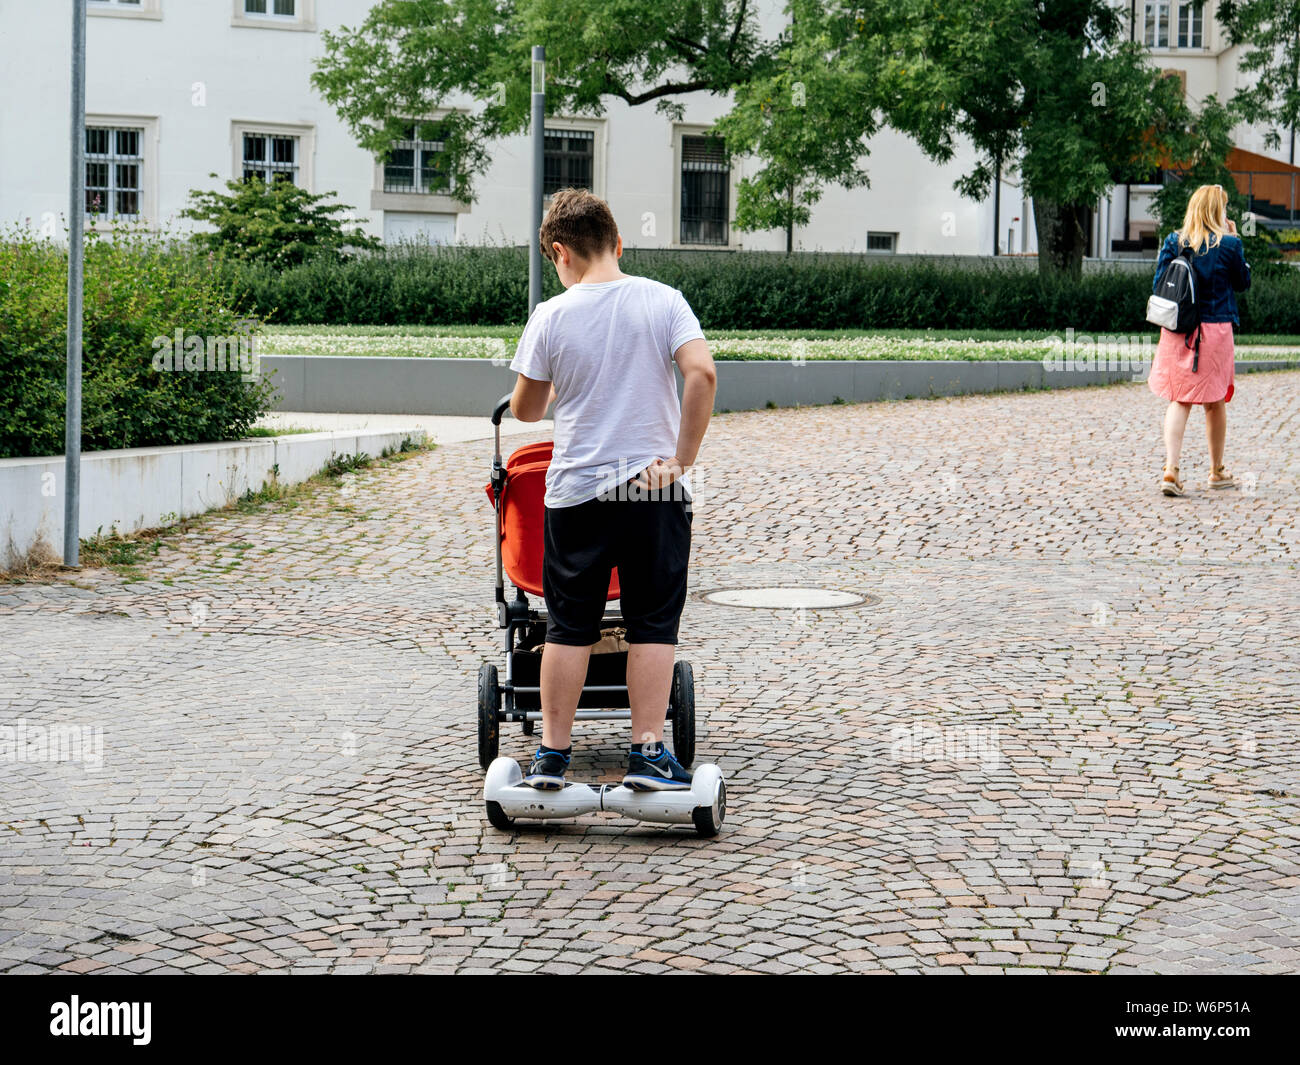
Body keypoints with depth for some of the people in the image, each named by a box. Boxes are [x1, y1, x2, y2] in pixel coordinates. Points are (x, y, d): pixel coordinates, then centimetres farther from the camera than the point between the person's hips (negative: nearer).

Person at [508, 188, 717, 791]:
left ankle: (552, 754, 13)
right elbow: (702, 373, -16)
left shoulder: (550, 317, -3)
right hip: (656, 492, 0)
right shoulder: (663, 301, -3)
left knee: (569, 627, 9)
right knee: (652, 626, 7)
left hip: (576, 491, 0)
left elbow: (524, 409, 5)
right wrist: (682, 458, -9)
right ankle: (647, 754, 5)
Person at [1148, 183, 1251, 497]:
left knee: (1179, 400, 5)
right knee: (1215, 400, 13)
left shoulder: (1174, 242, 0)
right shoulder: (1229, 244, -8)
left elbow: (1158, 286, 1)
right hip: (1215, 329, -2)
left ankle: (1170, 470, -12)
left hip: (1176, 330, 2)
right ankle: (1217, 472, 27)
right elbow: (1243, 282, 7)